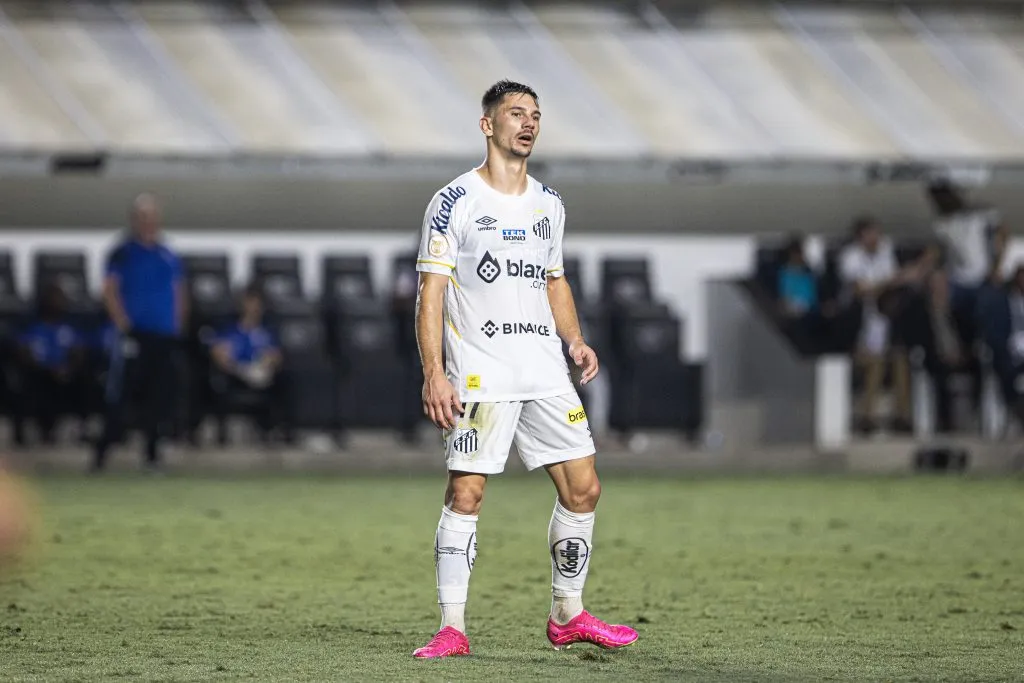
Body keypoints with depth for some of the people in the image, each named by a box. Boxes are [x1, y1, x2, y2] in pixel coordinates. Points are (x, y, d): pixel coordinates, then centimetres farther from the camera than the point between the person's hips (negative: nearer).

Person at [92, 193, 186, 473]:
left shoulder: (169, 256, 13)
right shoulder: (123, 253, -1)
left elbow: (178, 293, 20)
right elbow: (109, 290, -7)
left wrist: (176, 327, 10)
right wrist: (123, 323, -14)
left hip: (164, 337, 5)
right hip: (134, 335, -5)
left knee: (158, 398, 6)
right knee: (119, 397, -10)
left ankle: (152, 454, 16)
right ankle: (101, 452, -7)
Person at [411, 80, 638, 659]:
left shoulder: (549, 204, 14)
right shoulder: (456, 201, -4)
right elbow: (431, 292, -6)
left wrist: (575, 340, 8)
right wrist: (434, 372, -14)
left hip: (546, 373, 6)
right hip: (479, 373, -6)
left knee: (583, 487, 2)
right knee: (466, 493, -9)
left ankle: (568, 616, 16)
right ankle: (452, 627, -4)